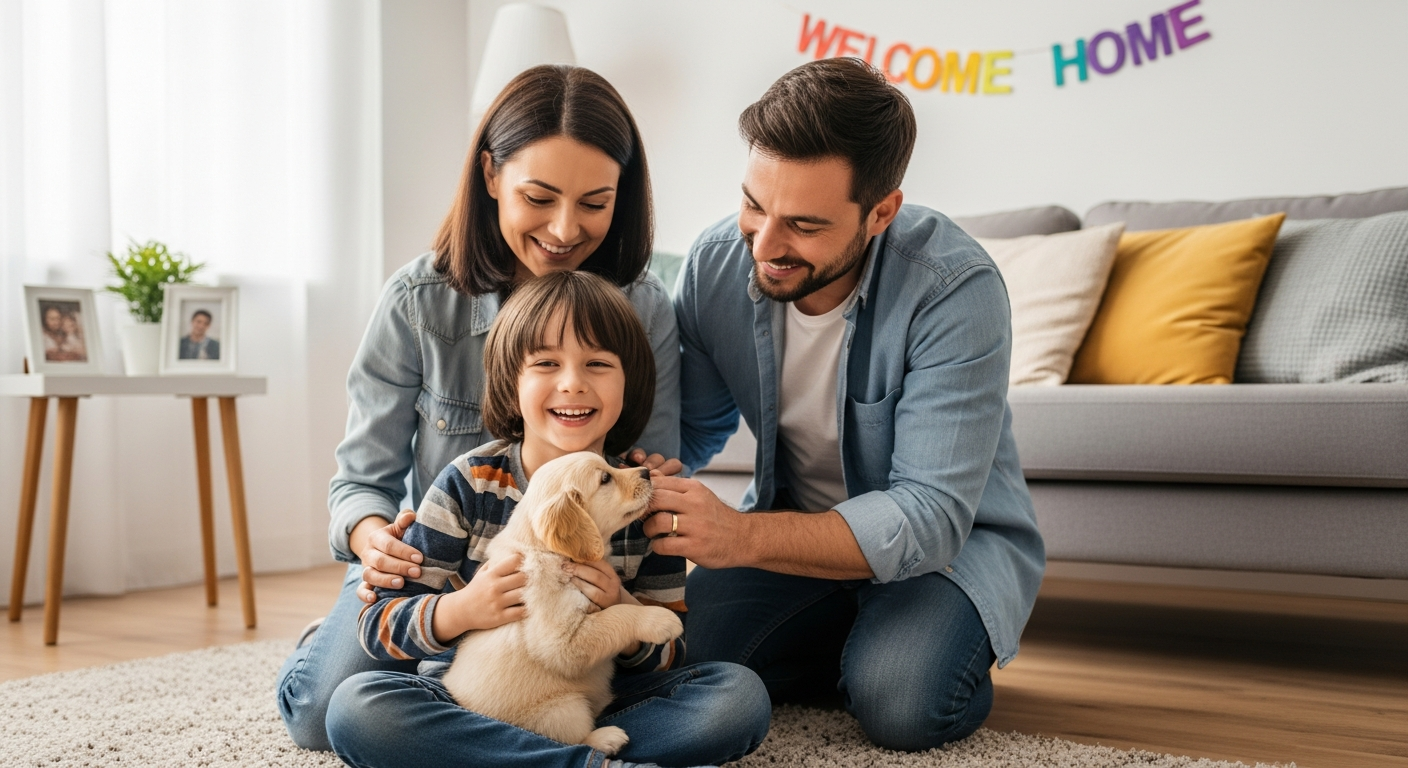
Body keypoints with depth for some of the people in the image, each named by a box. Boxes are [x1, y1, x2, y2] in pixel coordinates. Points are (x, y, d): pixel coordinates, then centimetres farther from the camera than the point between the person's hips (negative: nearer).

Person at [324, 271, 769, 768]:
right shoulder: (469, 485, -5)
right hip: (475, 703, 0)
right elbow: (378, 626, -5)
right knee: (354, 705, -29)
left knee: (741, 695, -21)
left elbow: (671, 657, 2)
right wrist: (459, 610, -24)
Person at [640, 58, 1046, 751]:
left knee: (898, 702, -30)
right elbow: (691, 428, 1)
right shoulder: (716, 262, -13)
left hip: (952, 538, -4)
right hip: (797, 529, 4)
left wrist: (742, 537, -45)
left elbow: (930, 517, -32)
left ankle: (950, 640, 5)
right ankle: (852, 639, 9)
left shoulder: (956, 291, -29)